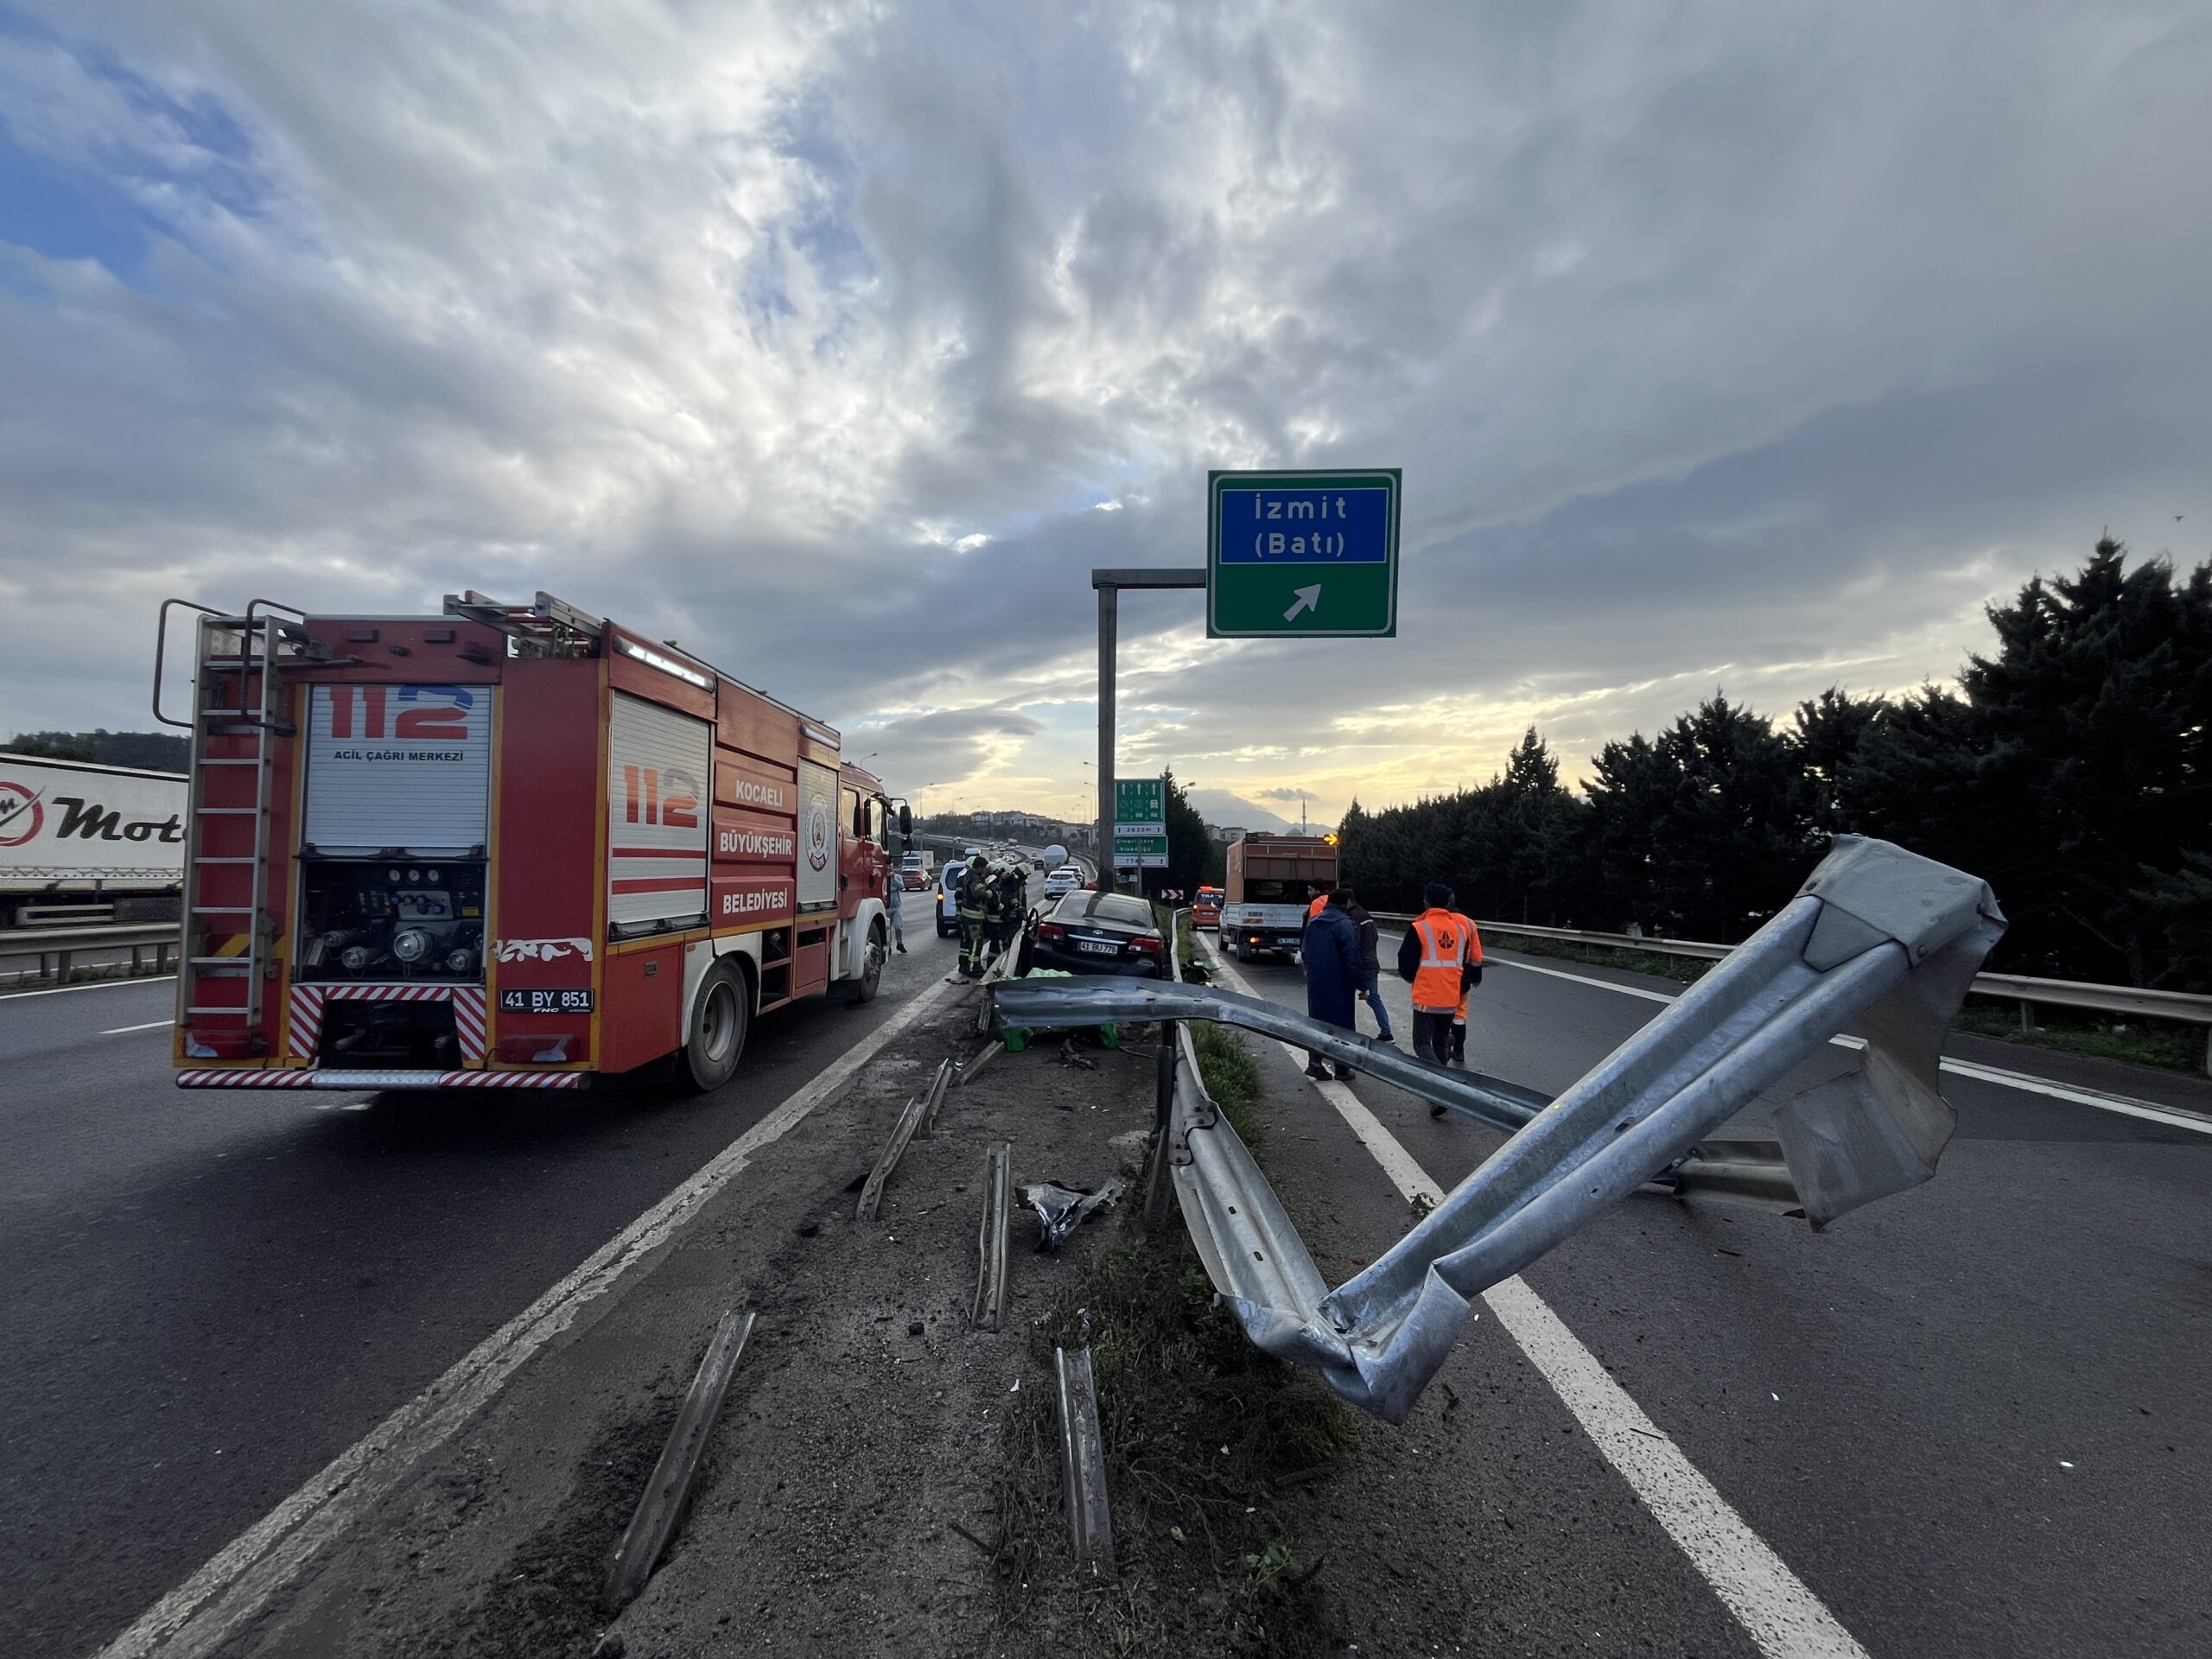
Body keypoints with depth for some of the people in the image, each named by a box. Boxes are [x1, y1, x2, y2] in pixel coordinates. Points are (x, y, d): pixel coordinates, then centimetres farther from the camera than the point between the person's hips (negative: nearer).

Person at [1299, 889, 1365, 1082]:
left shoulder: (1312, 924, 9)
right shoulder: (1344, 924, -14)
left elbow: (1304, 952, 17)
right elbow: (1352, 959, -17)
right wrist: (1361, 984, -11)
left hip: (1315, 984, 6)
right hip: (1339, 985, -6)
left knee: (1317, 1021, 13)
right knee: (1343, 1023, 5)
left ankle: (1314, 1063, 10)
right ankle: (1342, 1068, 11)